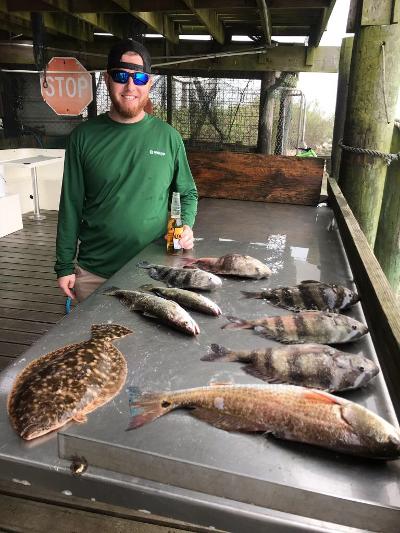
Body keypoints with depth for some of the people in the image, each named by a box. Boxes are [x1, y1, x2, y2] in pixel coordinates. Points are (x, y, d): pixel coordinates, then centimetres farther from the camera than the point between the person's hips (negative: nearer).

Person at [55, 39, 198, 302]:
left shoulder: (168, 136, -1)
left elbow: (188, 193, 9)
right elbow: (71, 205, 0)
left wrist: (186, 225, -11)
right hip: (93, 273, 0)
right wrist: (64, 265, 0)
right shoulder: (84, 136, -2)